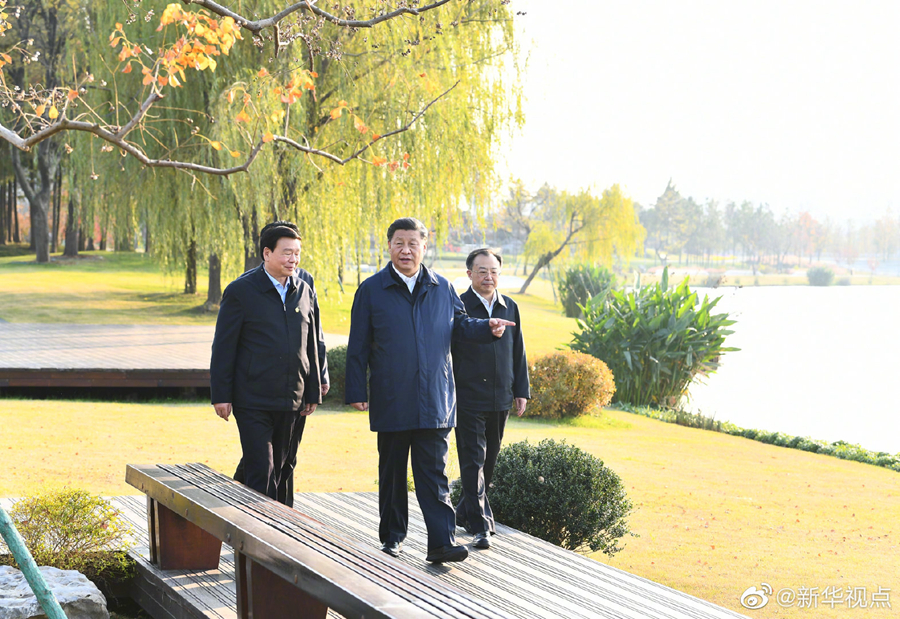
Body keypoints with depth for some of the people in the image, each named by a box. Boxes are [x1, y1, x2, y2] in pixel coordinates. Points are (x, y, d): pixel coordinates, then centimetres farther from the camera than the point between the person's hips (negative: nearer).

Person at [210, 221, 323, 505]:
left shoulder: (305, 292, 10)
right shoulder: (241, 291, -5)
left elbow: (312, 346, 16)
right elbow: (223, 346, -4)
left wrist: (313, 393, 14)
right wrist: (221, 395, -7)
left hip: (293, 402, 5)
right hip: (254, 401, -5)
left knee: (283, 472, 12)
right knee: (261, 473, -8)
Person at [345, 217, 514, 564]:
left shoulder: (441, 288, 9)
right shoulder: (371, 291, 2)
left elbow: (460, 325, 19)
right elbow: (358, 348, 2)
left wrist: (488, 328, -2)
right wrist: (357, 392, -2)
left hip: (434, 402, 1)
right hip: (390, 402, -1)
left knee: (434, 474, -4)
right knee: (392, 473, 10)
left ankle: (441, 542, -8)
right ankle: (392, 537, 23)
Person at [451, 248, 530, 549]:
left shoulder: (510, 308, 10)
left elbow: (518, 352, 15)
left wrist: (521, 390, 10)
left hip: (500, 399, 5)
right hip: (468, 398, -5)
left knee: (489, 460, 13)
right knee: (473, 462, -6)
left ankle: (467, 512, 29)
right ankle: (480, 525, -7)